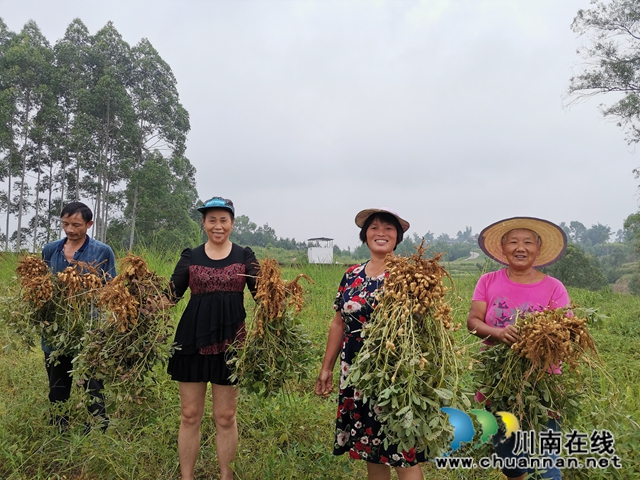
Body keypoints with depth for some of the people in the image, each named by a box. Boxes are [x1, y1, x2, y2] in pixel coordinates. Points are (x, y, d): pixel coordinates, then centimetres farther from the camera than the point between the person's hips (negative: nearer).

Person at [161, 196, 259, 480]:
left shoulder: (244, 256, 5)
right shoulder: (190, 257, 7)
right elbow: (170, 295, 1)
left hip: (230, 341, -1)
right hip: (193, 340, 1)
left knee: (225, 417, 9)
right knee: (190, 415, 9)